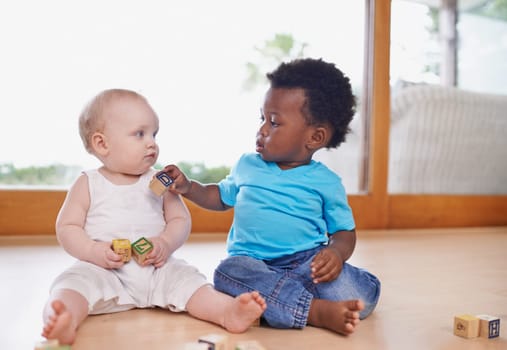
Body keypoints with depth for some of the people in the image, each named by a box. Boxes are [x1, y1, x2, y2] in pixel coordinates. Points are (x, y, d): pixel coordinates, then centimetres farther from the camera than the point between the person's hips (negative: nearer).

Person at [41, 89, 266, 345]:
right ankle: (64, 322, -53)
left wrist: (166, 243, -14)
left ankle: (228, 312, -36)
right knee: (77, 280, -28)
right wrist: (94, 251, -15)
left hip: (155, 270, 2)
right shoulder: (88, 185, 5)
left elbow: (180, 220, 8)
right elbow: (67, 228, 4)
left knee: (184, 277, -20)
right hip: (102, 270, -1)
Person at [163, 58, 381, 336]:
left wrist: (337, 252, -17)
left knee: (362, 295, -27)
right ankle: (317, 310, -35)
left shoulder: (325, 182, 2)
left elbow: (345, 231, 6)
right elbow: (222, 197, 28)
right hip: (251, 261, 2)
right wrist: (187, 187, 11)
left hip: (306, 261, -1)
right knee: (229, 272, -35)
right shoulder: (247, 166, 12)